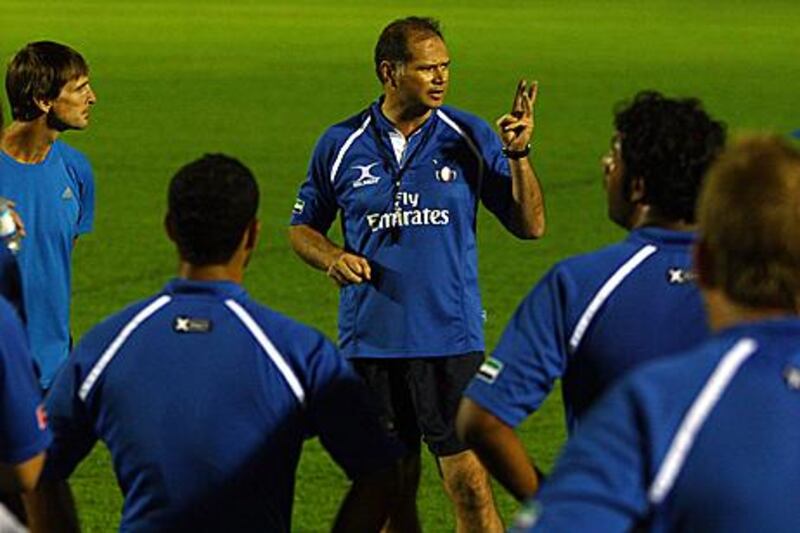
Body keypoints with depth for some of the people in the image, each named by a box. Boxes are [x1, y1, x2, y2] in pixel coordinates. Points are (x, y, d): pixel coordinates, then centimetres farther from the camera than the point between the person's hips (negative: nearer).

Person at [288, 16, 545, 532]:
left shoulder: (470, 137, 0)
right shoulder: (341, 145, 2)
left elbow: (530, 225, 1)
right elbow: (303, 227, 15)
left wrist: (518, 155, -14)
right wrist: (333, 258, -6)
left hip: (451, 340, -2)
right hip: (370, 342, 2)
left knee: (471, 486, -7)